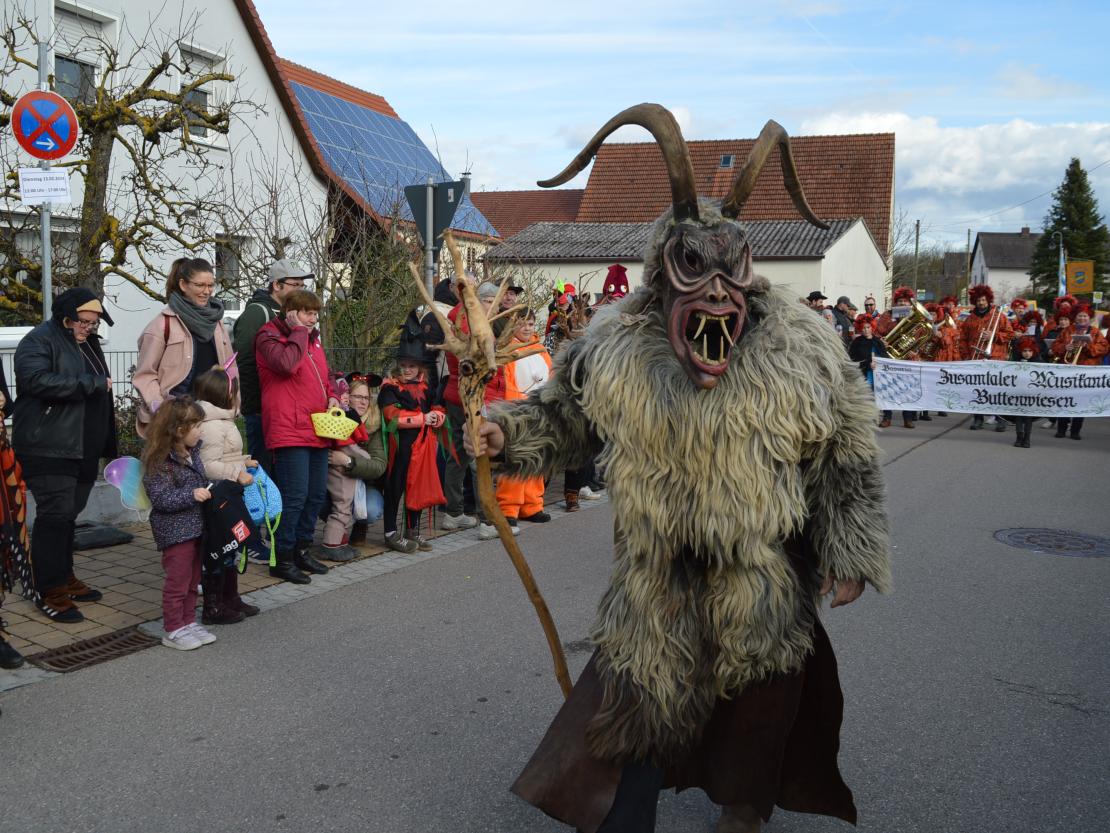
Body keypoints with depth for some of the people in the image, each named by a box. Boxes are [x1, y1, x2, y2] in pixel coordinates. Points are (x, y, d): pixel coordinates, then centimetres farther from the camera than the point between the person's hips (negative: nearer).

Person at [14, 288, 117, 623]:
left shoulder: (88, 344, 19)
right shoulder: (39, 341, -8)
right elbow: (38, 380, -26)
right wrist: (93, 383, -22)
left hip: (83, 449, 8)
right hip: (49, 448, -8)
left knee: (68, 515, 15)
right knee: (54, 515, -7)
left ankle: (64, 578, 25)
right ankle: (49, 591, 0)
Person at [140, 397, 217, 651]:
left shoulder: (192, 453, 7)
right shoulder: (161, 461, -19)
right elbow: (160, 498, -22)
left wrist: (211, 489, 9)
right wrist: (191, 495, -27)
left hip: (195, 528, 9)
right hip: (175, 532, -9)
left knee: (192, 580, 16)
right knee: (177, 581, -1)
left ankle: (188, 622, 27)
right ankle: (173, 630, 10)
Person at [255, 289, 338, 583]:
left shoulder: (311, 338, 21)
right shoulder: (269, 336, -5)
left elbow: (325, 375, 29)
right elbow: (286, 363, -25)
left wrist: (332, 397, 9)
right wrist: (299, 331, -12)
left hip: (318, 431, 9)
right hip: (289, 430, -9)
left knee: (317, 493, 13)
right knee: (294, 496, -10)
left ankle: (301, 550, 26)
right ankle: (282, 558, 2)